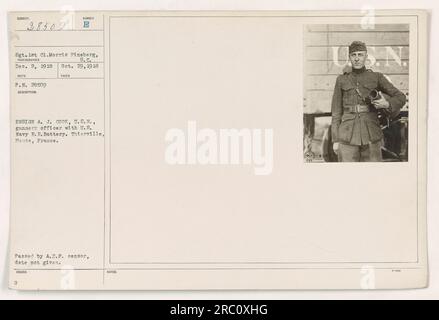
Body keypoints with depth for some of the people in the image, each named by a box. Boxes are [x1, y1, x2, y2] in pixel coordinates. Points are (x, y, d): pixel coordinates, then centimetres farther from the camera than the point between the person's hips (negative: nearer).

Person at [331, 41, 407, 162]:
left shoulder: (377, 77, 7)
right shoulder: (341, 80, 9)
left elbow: (401, 98, 10)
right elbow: (336, 112, 9)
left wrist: (387, 104, -12)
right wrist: (335, 139, 3)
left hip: (371, 134, 0)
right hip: (348, 135, 0)